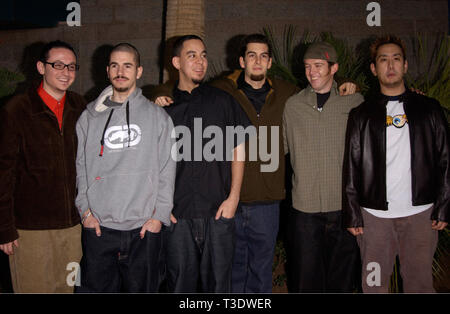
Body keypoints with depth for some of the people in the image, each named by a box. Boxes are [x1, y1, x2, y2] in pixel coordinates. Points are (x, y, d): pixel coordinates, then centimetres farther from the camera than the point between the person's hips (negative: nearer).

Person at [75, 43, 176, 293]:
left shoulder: (157, 116, 5)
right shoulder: (89, 117, 9)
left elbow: (167, 170, 2)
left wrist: (159, 214, -4)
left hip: (144, 227, -1)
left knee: (140, 289, 10)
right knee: (95, 287, 6)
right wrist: (85, 209, -1)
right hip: (98, 227, 1)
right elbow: (80, 167, 9)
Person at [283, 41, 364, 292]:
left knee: (342, 275, 13)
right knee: (305, 274, 8)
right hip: (305, 207, 0)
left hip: (345, 206, 0)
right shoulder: (293, 106, 4)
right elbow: (281, 148, 10)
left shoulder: (355, 103, 2)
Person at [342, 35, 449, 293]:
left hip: (420, 213, 0)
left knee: (420, 281, 7)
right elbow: (351, 168, 4)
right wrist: (352, 214, 0)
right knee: (374, 283, 6)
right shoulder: (362, 115, 6)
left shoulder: (429, 109, 8)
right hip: (375, 214, 0)